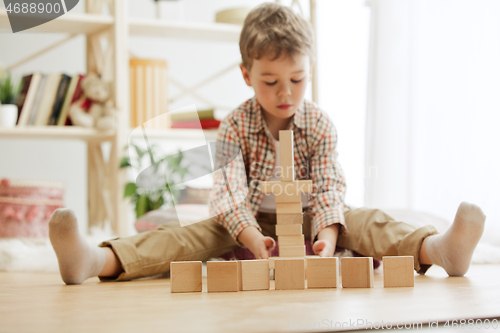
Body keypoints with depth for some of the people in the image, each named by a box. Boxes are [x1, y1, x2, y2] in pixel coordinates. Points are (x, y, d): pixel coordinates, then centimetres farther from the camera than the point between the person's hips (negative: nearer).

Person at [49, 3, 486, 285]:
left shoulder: (320, 125, -6)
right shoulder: (235, 127, -9)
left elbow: (329, 187, -14)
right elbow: (226, 191, -18)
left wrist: (327, 234, -36)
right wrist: (252, 237, -37)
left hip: (306, 222, 1)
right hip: (248, 225, -1)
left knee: (362, 222, -25)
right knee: (187, 235, -25)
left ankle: (436, 249, -52)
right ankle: (97, 260, -49)